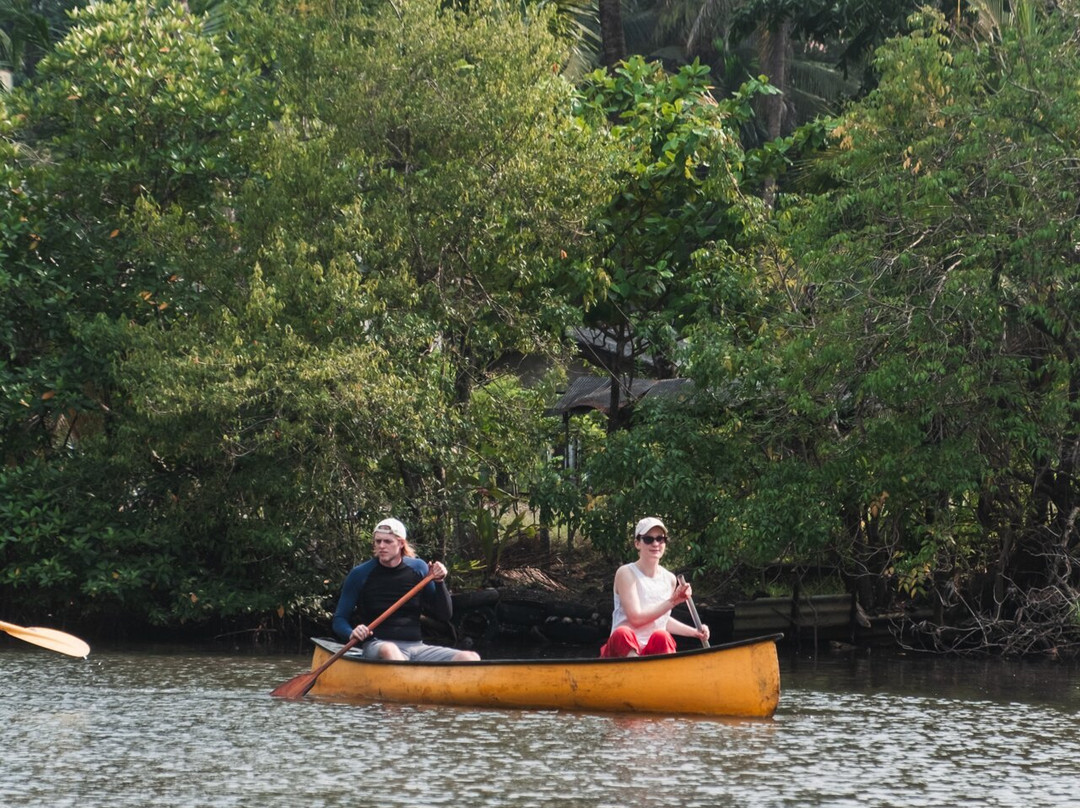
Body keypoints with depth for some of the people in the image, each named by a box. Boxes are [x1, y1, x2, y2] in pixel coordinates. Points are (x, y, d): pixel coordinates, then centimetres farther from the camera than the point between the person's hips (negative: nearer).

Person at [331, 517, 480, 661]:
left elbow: (444, 615, 14)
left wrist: (440, 582, -3)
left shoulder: (418, 568, 10)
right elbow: (339, 620, 6)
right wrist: (352, 634, -17)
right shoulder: (360, 574, 3)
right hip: (377, 647, -4)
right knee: (389, 650, -42)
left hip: (416, 646, 4)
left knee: (470, 658, -20)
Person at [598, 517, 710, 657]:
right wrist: (672, 602, -13)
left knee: (661, 637, -34)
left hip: (655, 652, 4)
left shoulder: (669, 579, 14)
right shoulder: (626, 573, -3)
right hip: (623, 650, -4)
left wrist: (694, 632, 21)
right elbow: (635, 618, -12)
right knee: (623, 633, -40)